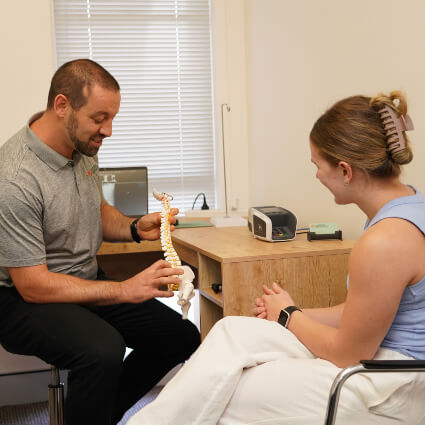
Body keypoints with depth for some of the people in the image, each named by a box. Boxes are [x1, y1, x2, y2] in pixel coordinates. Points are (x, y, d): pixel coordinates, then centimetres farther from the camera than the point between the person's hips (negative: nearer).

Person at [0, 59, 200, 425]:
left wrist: (135, 228, -2)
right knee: (103, 349, -36)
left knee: (182, 336, -2)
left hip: (87, 282, 9)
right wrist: (124, 290, -27)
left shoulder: (83, 147, 1)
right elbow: (32, 285, -24)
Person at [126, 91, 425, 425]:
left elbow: (348, 354, -17)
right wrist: (292, 314, 8)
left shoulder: (383, 243, -28)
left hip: (392, 393, -9)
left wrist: (289, 315, -1)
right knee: (233, 332, 2)